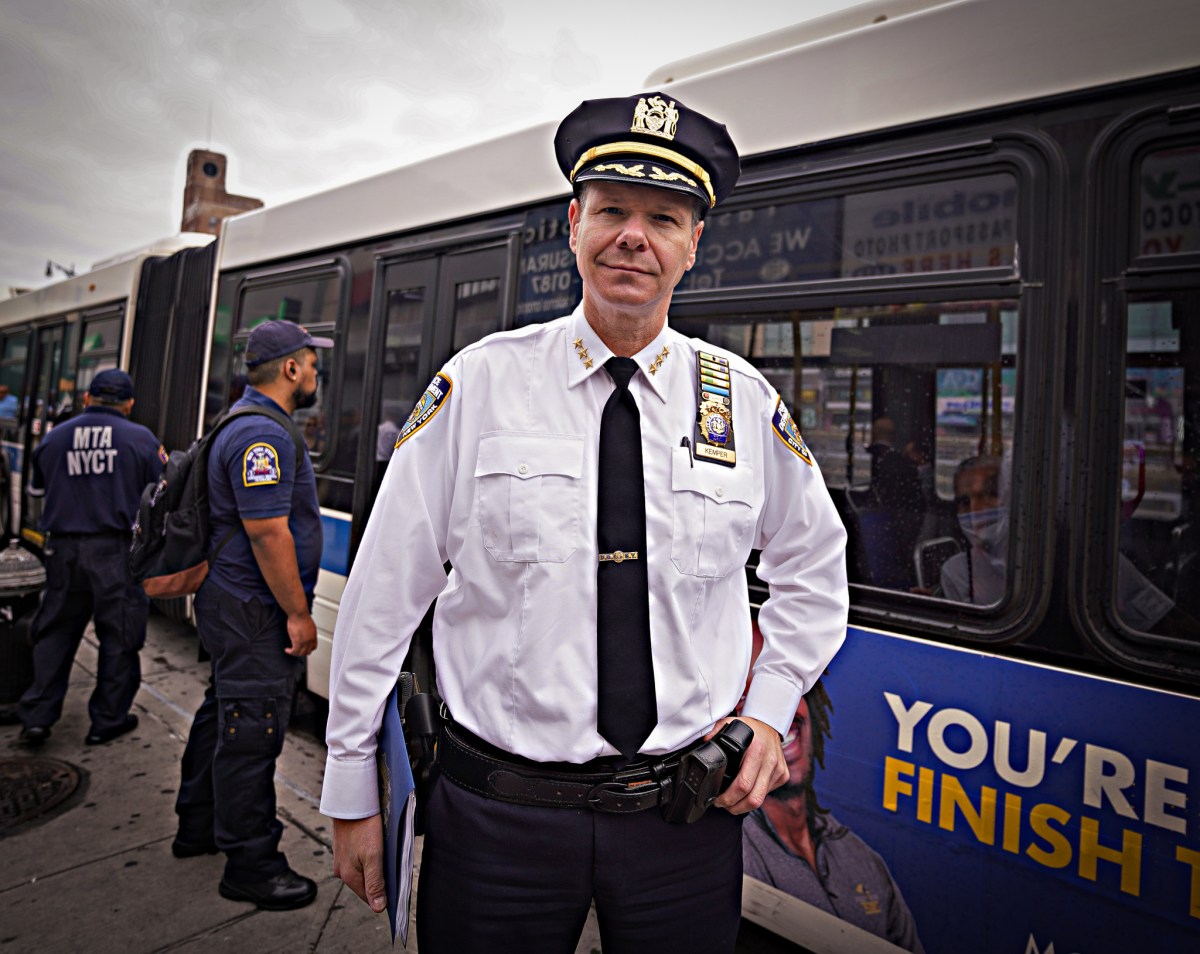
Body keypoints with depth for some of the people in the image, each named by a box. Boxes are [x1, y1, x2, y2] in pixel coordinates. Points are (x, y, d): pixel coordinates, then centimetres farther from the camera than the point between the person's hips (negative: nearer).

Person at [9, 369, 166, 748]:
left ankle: (36, 718, 17)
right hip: (116, 549, -3)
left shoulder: (55, 437, 7)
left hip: (63, 547, 4)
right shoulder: (141, 439, -5)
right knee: (118, 636, 7)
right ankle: (108, 720, 15)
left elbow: (36, 490, 19)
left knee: (55, 633, 16)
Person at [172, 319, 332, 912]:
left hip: (230, 603, 11)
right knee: (251, 731, 0)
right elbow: (268, 534, -26)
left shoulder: (244, 423, 15)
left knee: (224, 715, 22)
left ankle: (199, 826, 40)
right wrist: (298, 614, -19)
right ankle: (250, 865, 14)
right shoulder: (264, 435, -21)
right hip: (257, 613, -11)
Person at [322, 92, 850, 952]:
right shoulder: (479, 383, -7)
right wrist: (352, 790, 1)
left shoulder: (745, 401, -1)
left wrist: (769, 707, 2)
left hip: (686, 816, 2)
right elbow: (385, 590, -4)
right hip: (498, 814, -1)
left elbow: (814, 566, 14)